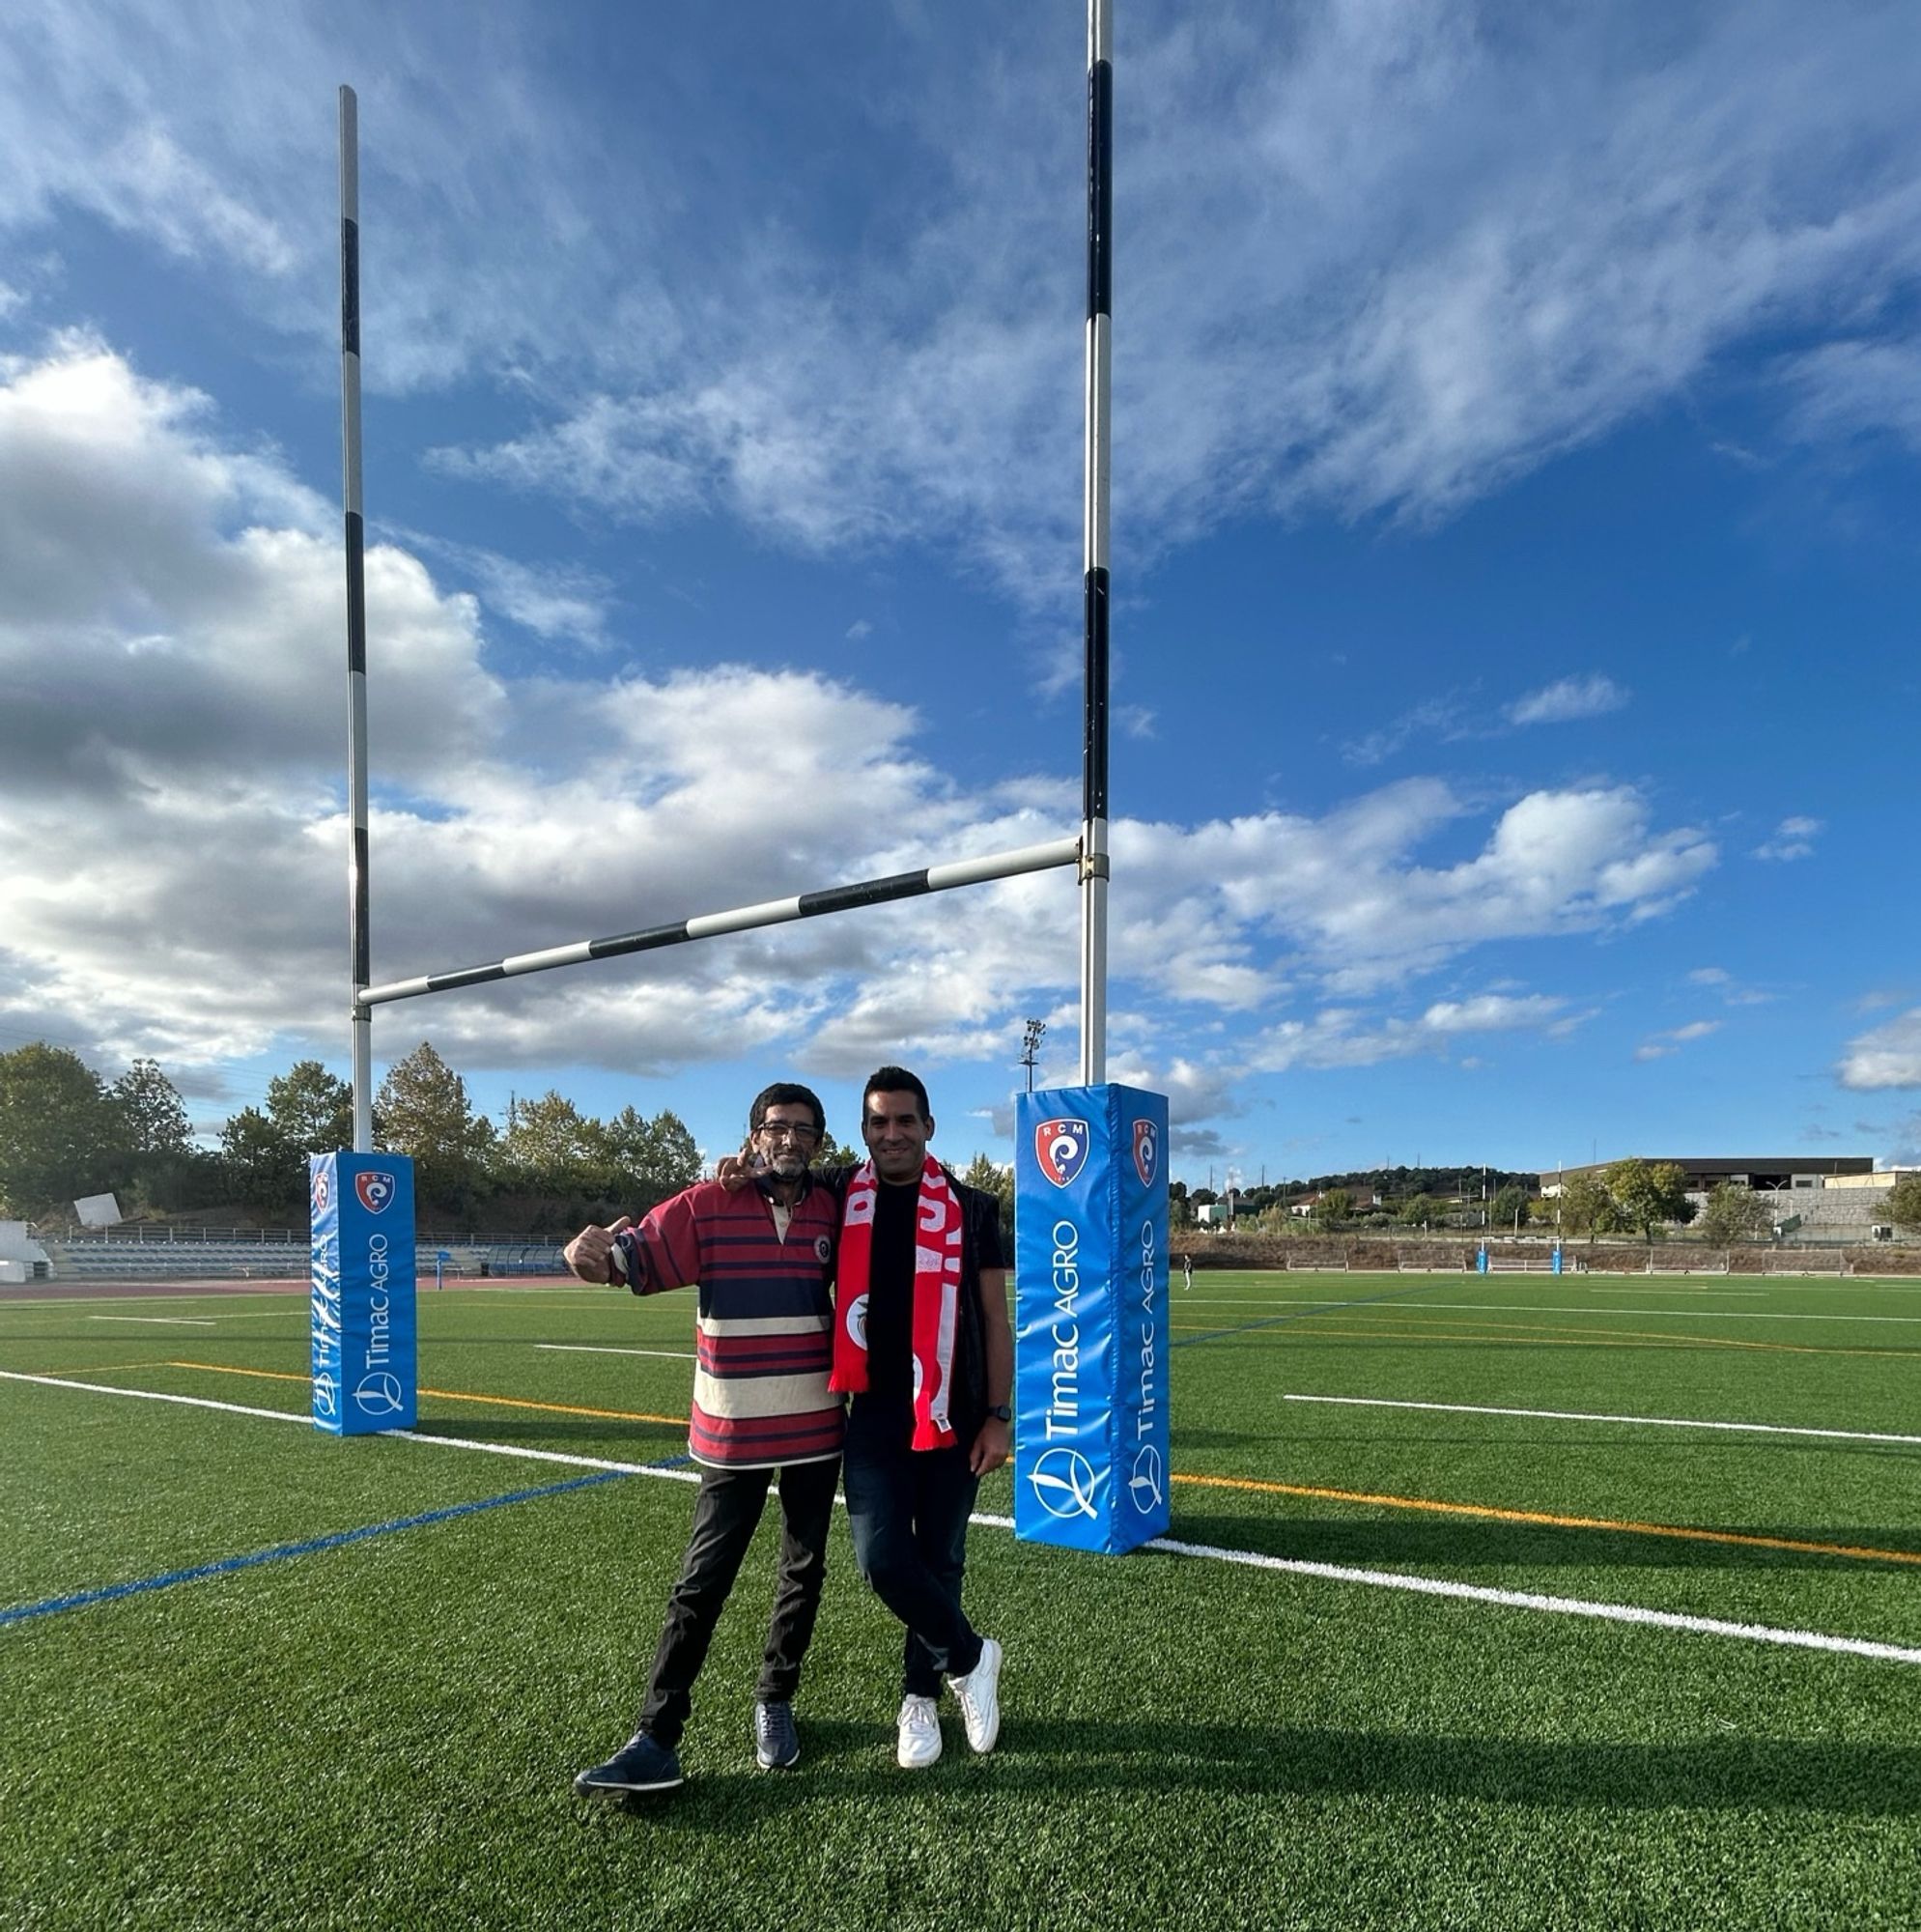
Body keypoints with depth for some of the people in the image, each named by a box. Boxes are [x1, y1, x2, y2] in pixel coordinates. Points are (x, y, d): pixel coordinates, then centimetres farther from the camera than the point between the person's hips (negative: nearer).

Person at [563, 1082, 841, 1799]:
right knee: (701, 1585, 2)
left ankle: (775, 1705, 34)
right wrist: (597, 1253, -39)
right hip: (732, 1434, -3)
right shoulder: (706, 1205, -9)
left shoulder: (833, 1211, -1)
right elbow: (634, 1254, -17)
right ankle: (656, 1741, 12)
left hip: (817, 1430, 3)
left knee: (804, 1573, 15)